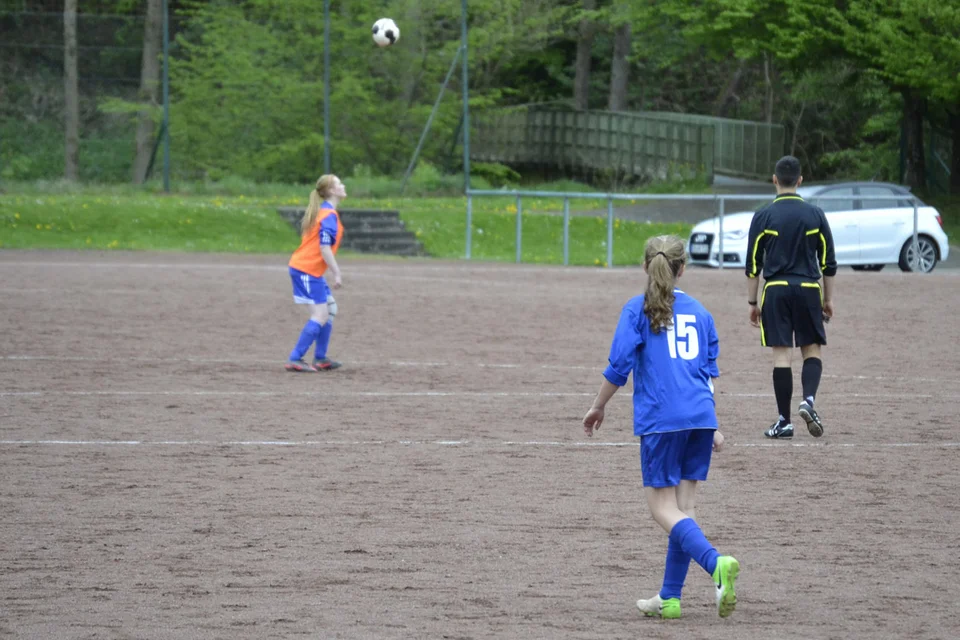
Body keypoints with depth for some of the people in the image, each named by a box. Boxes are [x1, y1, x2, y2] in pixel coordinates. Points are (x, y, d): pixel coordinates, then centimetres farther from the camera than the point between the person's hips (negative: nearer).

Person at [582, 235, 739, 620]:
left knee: (663, 508, -2)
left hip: (660, 418, -5)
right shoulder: (699, 312, 14)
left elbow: (619, 365, -5)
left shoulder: (638, 310, 1)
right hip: (700, 416, 5)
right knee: (684, 507, 9)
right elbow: (710, 372, 16)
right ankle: (669, 598, 10)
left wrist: (598, 408, 8)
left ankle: (716, 563, -26)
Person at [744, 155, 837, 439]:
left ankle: (784, 421, 1)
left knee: (781, 353, 1)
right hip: (808, 288, 1)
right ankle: (809, 399, -15)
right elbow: (829, 263, 6)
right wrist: (828, 300, 15)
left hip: (776, 290, -1)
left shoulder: (763, 216, -1)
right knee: (812, 350, 10)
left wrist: (752, 302, 7)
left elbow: (753, 264, 0)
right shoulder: (815, 215, 3)